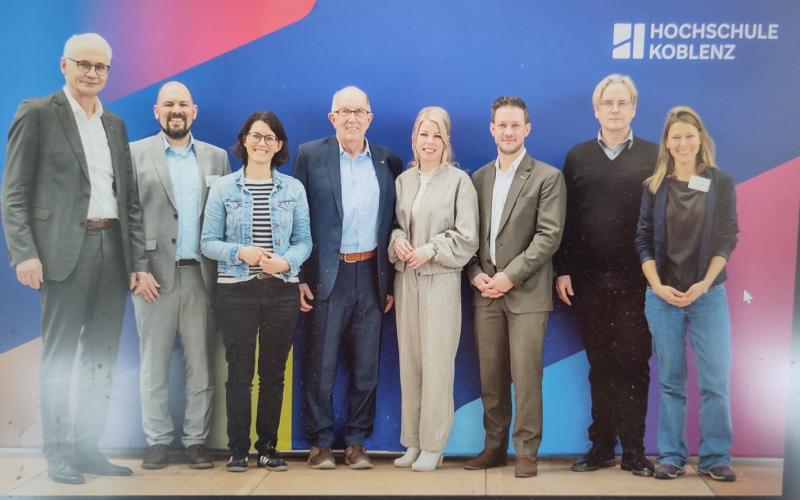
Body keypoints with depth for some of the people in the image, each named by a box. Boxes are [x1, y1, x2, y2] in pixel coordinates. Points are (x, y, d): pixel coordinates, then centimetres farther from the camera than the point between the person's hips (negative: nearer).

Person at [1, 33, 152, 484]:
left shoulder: (116, 124, 17)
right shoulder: (37, 114, 1)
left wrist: (139, 260, 8)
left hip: (113, 251, 5)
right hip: (65, 252, -5)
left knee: (102, 358, 9)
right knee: (60, 358, 3)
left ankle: (88, 447, 20)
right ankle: (58, 453, 14)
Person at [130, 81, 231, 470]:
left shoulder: (216, 157, 11)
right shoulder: (135, 153, 4)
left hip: (201, 274, 2)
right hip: (156, 275, -1)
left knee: (200, 365, 5)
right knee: (154, 365, 5)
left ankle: (196, 441, 16)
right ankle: (157, 441, 16)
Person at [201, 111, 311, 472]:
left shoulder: (293, 189, 6)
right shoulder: (223, 188, 3)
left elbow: (304, 241, 5)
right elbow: (208, 242, 1)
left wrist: (286, 261, -14)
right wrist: (241, 252, -16)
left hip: (282, 291, 1)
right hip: (235, 292, -1)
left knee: (274, 372, 8)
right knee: (239, 372, 3)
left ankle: (268, 447, 19)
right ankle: (238, 449, 14)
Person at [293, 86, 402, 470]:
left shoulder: (388, 161, 7)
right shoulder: (310, 155, 0)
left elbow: (392, 223, 9)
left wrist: (392, 282, 7)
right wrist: (299, 277, -5)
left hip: (371, 276, 3)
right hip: (326, 275, -2)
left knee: (365, 366, 8)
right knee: (320, 366, 4)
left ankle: (357, 443, 20)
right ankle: (320, 443, 16)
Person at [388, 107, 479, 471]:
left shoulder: (459, 181, -2)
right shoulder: (402, 180, 10)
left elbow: (467, 237, -4)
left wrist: (431, 250, -14)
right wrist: (397, 240, -5)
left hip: (440, 280, -4)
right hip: (405, 280, 4)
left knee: (436, 363, -2)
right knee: (408, 361, 8)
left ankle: (432, 445, 8)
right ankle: (412, 441, 18)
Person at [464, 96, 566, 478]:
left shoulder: (548, 177, -1)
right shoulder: (478, 178, 13)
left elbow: (549, 236, -9)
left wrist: (510, 276, -14)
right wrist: (476, 274, -3)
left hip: (527, 293, -4)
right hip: (486, 292, 4)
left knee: (525, 376, -3)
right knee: (490, 377, 9)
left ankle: (527, 451, 8)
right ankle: (494, 446, 20)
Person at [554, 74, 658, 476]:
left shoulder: (653, 156, 3)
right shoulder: (578, 157, 9)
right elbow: (565, 218, 6)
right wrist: (562, 271, 1)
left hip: (637, 280, -2)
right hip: (588, 279, 2)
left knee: (633, 364, 2)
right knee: (600, 364, 8)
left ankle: (633, 451, 11)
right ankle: (601, 447, 17)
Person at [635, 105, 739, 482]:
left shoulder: (721, 183, 3)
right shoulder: (655, 186, 6)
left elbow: (727, 238, -1)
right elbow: (643, 240, 3)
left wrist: (704, 285, -11)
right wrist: (657, 285, -9)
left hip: (708, 293, 0)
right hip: (662, 295, 1)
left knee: (715, 379, -2)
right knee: (670, 379, 5)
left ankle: (715, 458, 10)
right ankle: (670, 456, 13)